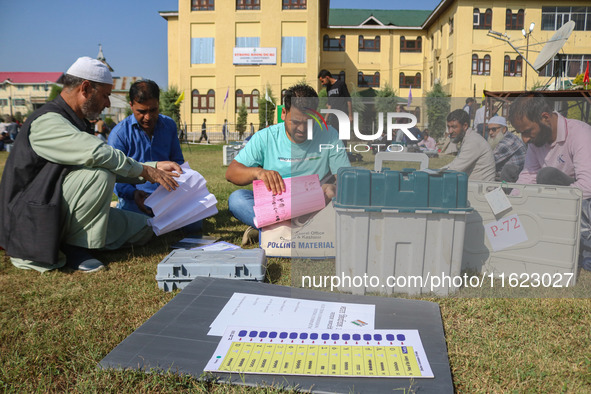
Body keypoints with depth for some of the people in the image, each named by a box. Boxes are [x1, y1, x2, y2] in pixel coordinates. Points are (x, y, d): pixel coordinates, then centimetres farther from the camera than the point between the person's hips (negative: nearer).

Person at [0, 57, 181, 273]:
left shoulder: (77, 122, 14)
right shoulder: (47, 121, -18)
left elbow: (116, 166, 15)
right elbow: (97, 153, -34)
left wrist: (155, 166, 4)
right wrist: (145, 170, -22)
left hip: (61, 215, 9)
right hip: (34, 223, -9)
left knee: (142, 229, 6)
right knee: (100, 172, -30)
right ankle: (73, 246, -16)